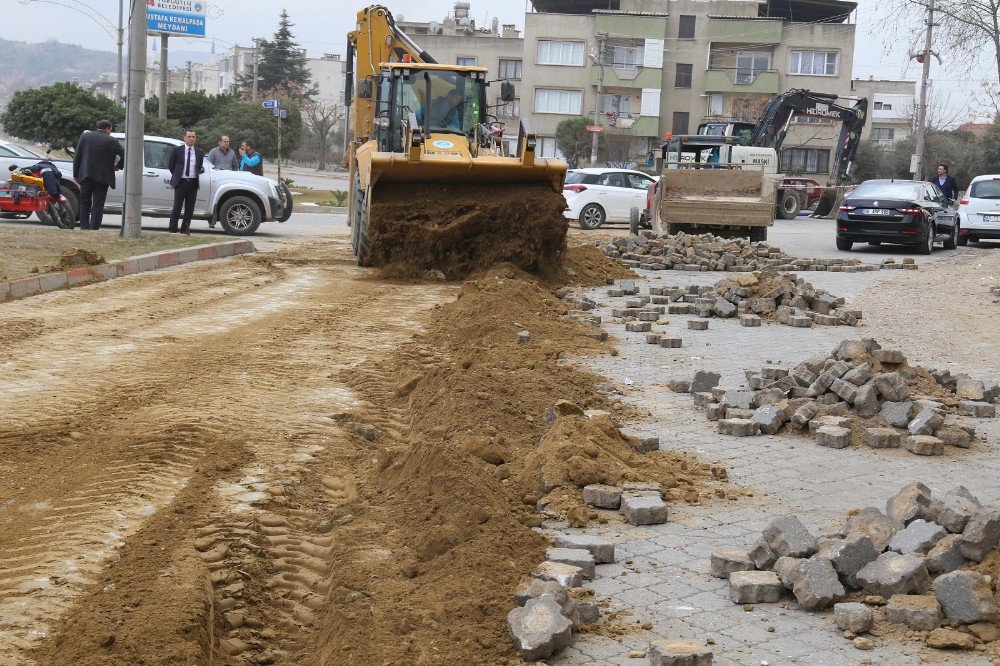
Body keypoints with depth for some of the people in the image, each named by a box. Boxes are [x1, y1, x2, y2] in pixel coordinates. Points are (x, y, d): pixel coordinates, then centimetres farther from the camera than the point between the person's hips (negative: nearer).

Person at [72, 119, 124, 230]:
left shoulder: (85, 136, 3)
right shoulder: (111, 141, -4)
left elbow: (77, 156, 3)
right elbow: (124, 155, -9)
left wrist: (75, 174, 7)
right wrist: (118, 166, 8)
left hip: (86, 176, 2)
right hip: (103, 178, -2)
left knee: (85, 203, 14)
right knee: (98, 204, 2)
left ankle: (84, 227, 13)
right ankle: (94, 228, -2)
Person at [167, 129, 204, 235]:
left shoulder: (199, 152, 9)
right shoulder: (177, 150, 1)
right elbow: (170, 164, 9)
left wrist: (196, 174, 11)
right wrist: (176, 175, 10)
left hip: (193, 183, 3)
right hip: (181, 182, -3)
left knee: (190, 209, 4)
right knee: (177, 207, -3)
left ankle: (185, 230, 12)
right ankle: (173, 230, 1)